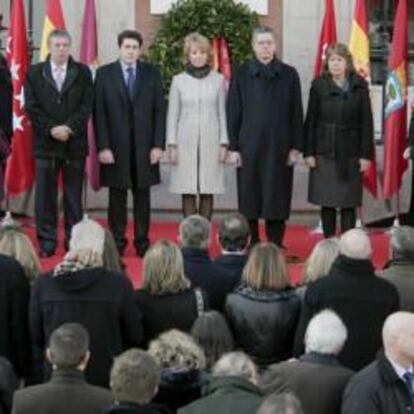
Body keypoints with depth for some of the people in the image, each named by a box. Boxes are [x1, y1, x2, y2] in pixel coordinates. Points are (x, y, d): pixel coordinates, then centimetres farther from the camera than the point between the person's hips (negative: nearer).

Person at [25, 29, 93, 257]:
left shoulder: (83, 72, 6)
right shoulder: (34, 73, 6)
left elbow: (87, 105, -1)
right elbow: (31, 107, 0)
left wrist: (69, 127, -14)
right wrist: (52, 129, -12)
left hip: (75, 142, 0)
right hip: (45, 143, 0)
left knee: (74, 195, 4)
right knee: (45, 195, 1)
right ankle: (46, 242, 7)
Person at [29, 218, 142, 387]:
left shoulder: (42, 284, -7)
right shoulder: (119, 285, -13)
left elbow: (35, 339, 2)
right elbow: (134, 337, -3)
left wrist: (38, 380, 14)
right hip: (106, 382, -2)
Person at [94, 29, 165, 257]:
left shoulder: (152, 73, 6)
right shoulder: (104, 73, 3)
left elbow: (159, 111, 4)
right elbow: (99, 113, 0)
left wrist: (158, 144, -4)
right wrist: (103, 147, -7)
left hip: (144, 146, 1)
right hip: (115, 146, -1)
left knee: (142, 196, 5)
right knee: (117, 196, 3)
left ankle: (142, 242, 12)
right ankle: (117, 242, 10)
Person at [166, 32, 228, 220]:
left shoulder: (218, 80, 5)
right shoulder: (179, 80, 5)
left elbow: (222, 113, 7)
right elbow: (172, 115, 6)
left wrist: (224, 143, 2)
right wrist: (172, 145, 0)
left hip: (210, 142, 0)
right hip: (186, 142, 0)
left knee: (207, 192, 0)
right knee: (188, 192, -2)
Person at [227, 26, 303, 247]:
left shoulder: (289, 75, 5)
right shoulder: (241, 74, 3)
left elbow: (296, 113, 5)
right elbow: (233, 113, 3)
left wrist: (295, 147, 0)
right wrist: (233, 147, -2)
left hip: (279, 147, 0)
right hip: (249, 146, 0)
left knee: (277, 199, 3)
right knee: (249, 199, 3)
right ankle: (251, 248, 13)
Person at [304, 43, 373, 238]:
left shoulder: (359, 86, 1)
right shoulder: (319, 85, 2)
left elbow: (366, 122, 1)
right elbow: (310, 120, 3)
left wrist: (366, 154, -4)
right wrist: (308, 152, -2)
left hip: (350, 153, 0)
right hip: (325, 151, 0)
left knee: (348, 204, 2)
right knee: (327, 203, 4)